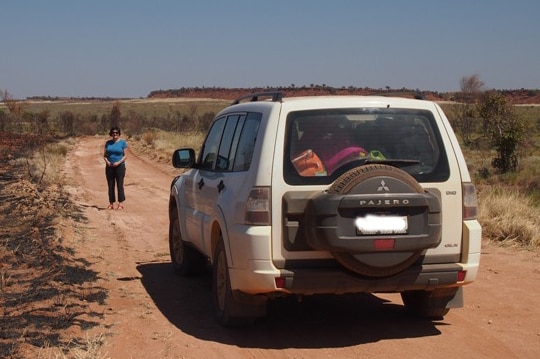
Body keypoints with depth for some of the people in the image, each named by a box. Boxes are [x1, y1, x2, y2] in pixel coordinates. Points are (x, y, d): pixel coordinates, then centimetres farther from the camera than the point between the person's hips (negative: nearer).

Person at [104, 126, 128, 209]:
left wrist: (119, 162, -17)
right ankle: (111, 204, 10)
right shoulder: (108, 143, 9)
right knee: (110, 186, 5)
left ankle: (121, 204, 0)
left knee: (120, 185, -4)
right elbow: (104, 155, 11)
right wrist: (107, 162, -9)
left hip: (120, 166, -3)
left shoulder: (123, 142, -1)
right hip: (109, 167, 4)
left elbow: (125, 155, -3)